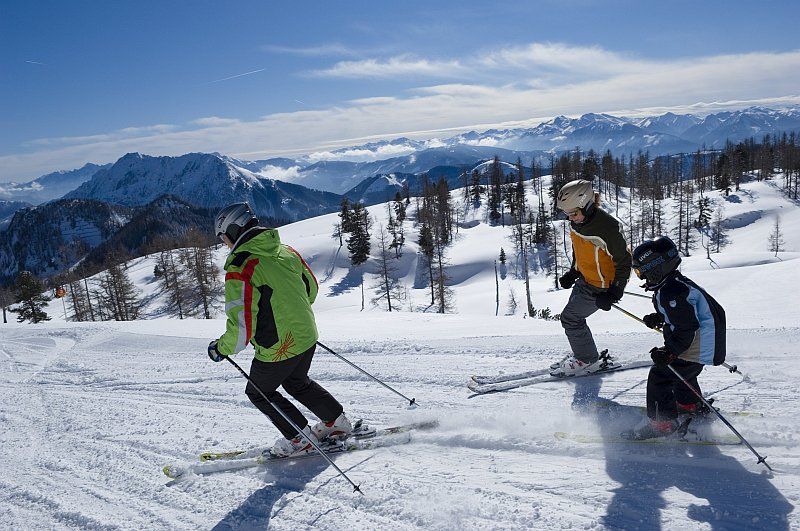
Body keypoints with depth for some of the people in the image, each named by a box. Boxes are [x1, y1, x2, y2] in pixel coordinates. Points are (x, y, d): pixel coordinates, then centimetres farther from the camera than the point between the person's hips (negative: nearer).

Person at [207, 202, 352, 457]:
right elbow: (311, 288, 13)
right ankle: (336, 422, 37)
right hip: (307, 336, 7)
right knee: (297, 383, 32)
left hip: (278, 349, -7)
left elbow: (242, 327, -24)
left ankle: (300, 438, 23)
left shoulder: (239, 269, -21)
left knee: (259, 392, 20)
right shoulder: (286, 251, 1)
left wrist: (221, 348, -6)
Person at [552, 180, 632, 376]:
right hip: (584, 278, 8)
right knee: (573, 315, 16)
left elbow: (624, 261, -22)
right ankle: (582, 353, 35)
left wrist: (614, 293, -23)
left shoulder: (607, 227, -31)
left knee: (570, 318, -4)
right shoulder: (577, 221, -6)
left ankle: (588, 361, 15)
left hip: (600, 285, -8)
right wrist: (573, 273, 12)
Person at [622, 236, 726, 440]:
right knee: (683, 376, 29)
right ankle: (693, 408, 49)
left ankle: (662, 423, 5)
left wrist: (668, 352, -28)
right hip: (701, 345, 11)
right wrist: (658, 319, 13)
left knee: (660, 376, -4)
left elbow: (685, 330, -28)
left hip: (695, 350, -11)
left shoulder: (671, 292, -28)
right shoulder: (676, 282, 7)